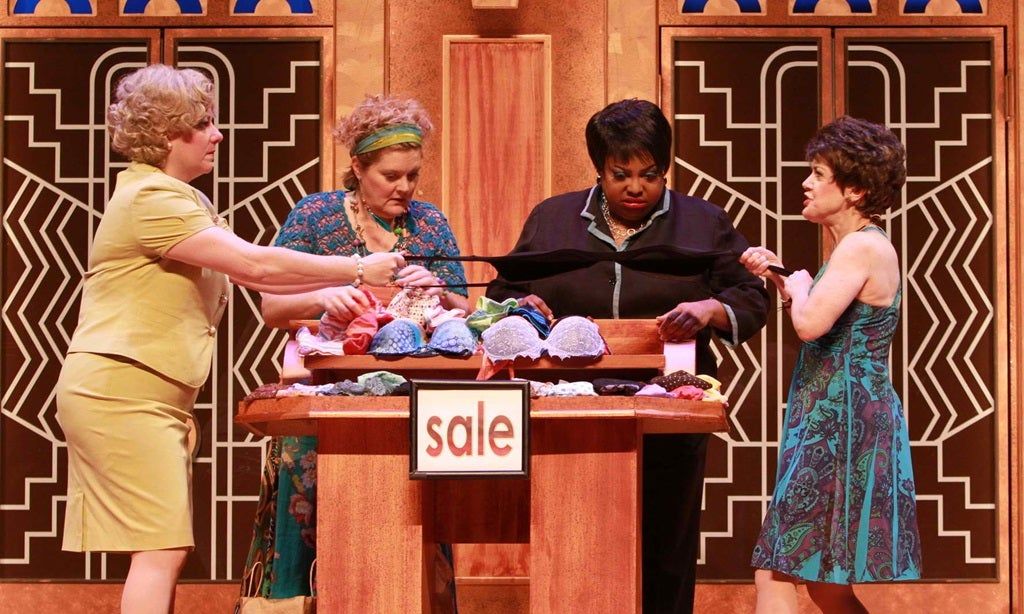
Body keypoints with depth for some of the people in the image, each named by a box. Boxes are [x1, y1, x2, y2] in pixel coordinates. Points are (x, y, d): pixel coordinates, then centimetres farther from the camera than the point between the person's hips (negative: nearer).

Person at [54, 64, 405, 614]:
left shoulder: (184, 201, 20)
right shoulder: (151, 201, -15)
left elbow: (249, 276, 15)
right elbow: (256, 264, -20)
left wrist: (332, 292, 4)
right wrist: (358, 270, -13)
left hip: (154, 397, 10)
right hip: (120, 391, -10)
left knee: (165, 549, 7)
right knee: (162, 548, -13)